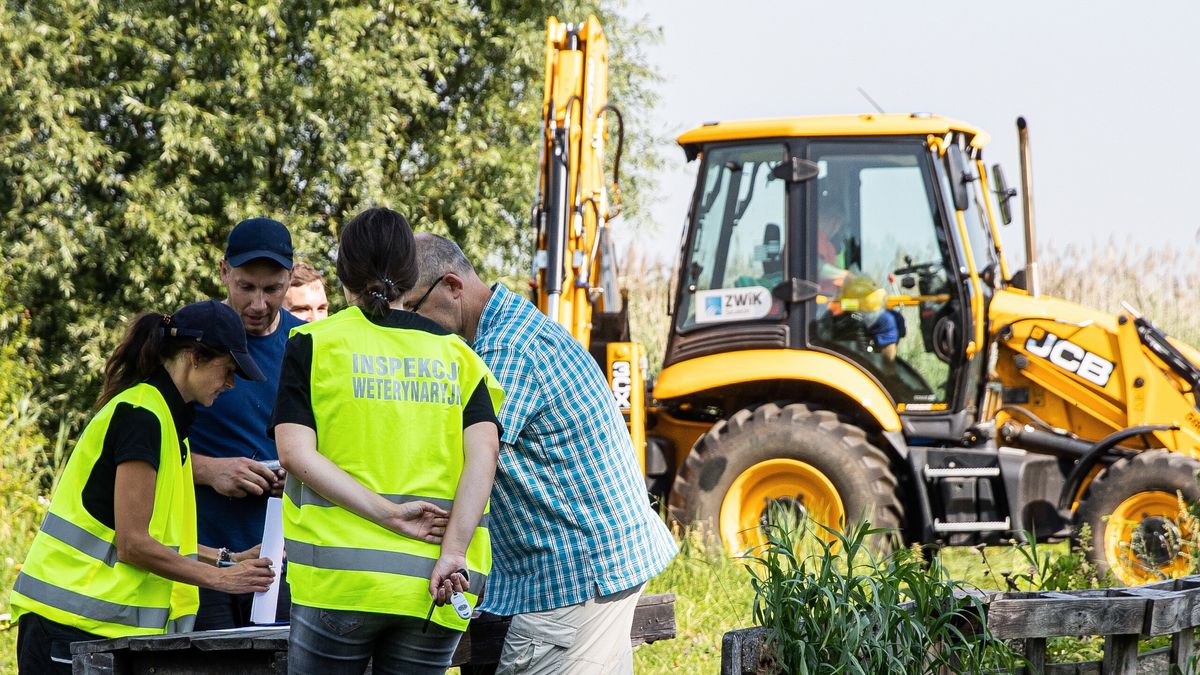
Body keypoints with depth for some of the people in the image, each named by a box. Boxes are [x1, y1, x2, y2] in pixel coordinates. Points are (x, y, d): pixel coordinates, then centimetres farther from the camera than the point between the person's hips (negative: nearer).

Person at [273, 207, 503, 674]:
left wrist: (389, 514, -12)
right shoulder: (456, 355, 10)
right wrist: (454, 553, -13)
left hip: (341, 579, -2)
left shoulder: (314, 344, 4)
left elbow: (295, 453, -9)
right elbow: (483, 453, -4)